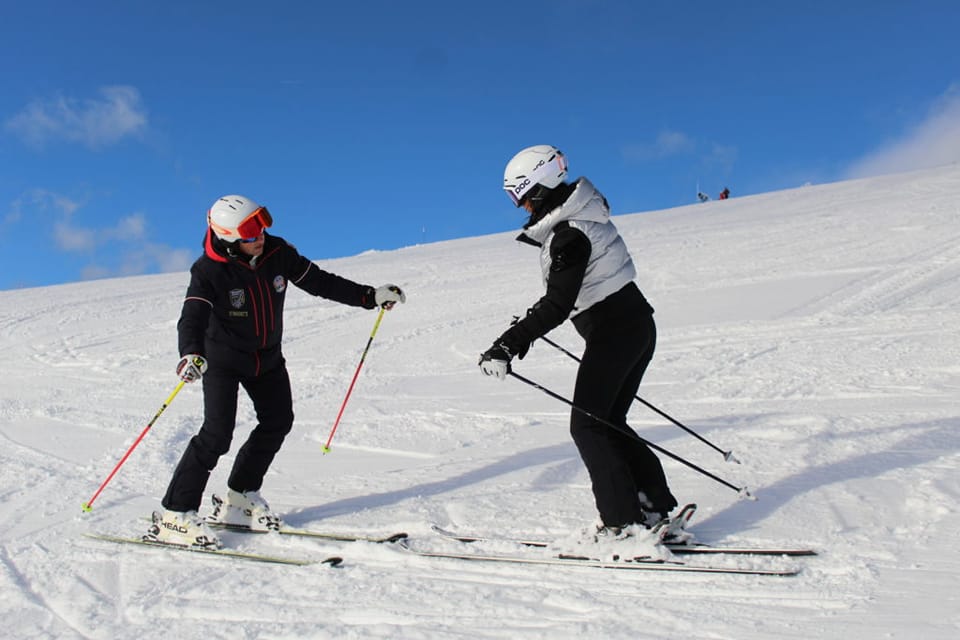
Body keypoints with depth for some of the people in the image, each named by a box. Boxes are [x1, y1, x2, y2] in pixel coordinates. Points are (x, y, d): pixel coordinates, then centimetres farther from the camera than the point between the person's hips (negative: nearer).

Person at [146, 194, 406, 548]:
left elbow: (318, 281, -3)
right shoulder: (209, 271, -26)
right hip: (223, 358, -6)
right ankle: (175, 515, -8)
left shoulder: (277, 253, -13)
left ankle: (239, 499, 24)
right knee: (217, 433, -17)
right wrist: (191, 355, -59)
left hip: (267, 357, 6)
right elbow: (193, 317, -37)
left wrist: (370, 296, -3)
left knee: (278, 421, 9)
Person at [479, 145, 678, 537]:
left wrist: (508, 345, -28)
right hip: (637, 324, 10)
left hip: (613, 333, -10)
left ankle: (624, 522, -2)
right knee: (609, 422, 15)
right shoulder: (581, 214, 11)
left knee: (587, 426, -2)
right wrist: (530, 325, 26)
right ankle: (655, 504, 16)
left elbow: (557, 306, -26)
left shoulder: (569, 235, -20)